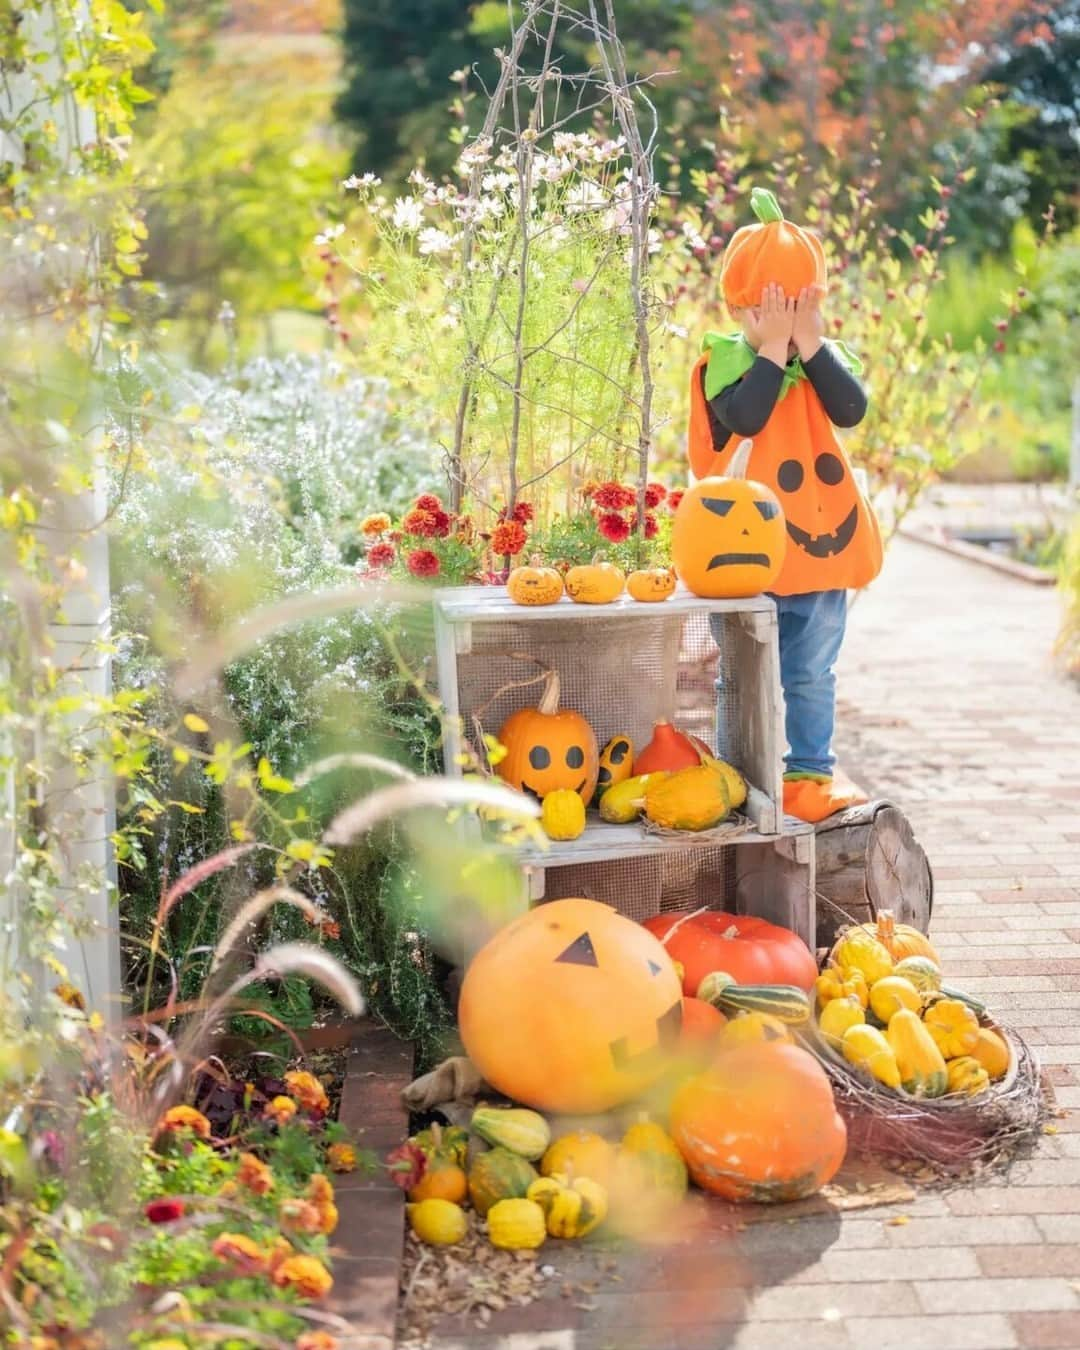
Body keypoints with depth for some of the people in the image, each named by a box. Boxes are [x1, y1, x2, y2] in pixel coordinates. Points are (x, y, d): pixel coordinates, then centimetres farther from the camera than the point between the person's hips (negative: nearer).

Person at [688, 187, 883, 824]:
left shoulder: (826, 358, 4)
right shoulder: (723, 361, -7)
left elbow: (851, 409, -14)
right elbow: (745, 417, -25)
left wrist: (809, 341, -17)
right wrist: (774, 347, -21)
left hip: (818, 541, 4)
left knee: (813, 676, 13)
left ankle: (811, 773, 26)